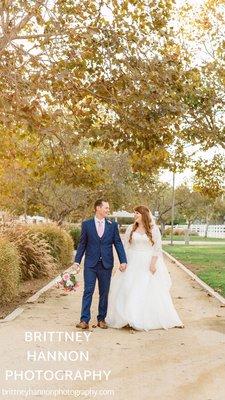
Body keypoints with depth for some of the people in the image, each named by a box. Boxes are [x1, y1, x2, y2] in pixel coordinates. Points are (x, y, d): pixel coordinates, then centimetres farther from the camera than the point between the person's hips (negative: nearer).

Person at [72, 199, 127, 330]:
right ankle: (84, 320, -5)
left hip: (106, 264, 2)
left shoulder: (113, 225, 5)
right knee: (88, 291, -5)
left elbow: (118, 244, 3)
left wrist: (123, 261, -6)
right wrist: (77, 260, 0)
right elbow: (82, 244, 5)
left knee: (104, 293, 8)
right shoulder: (87, 224, 2)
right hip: (90, 264, -1)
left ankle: (101, 319, 19)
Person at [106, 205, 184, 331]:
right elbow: (126, 246, 5)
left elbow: (158, 247, -5)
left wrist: (153, 263, -13)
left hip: (149, 263, -2)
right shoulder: (131, 229, 5)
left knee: (152, 292, 0)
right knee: (129, 291, 0)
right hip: (133, 263, 2)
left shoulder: (154, 229, -2)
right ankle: (128, 318, 8)